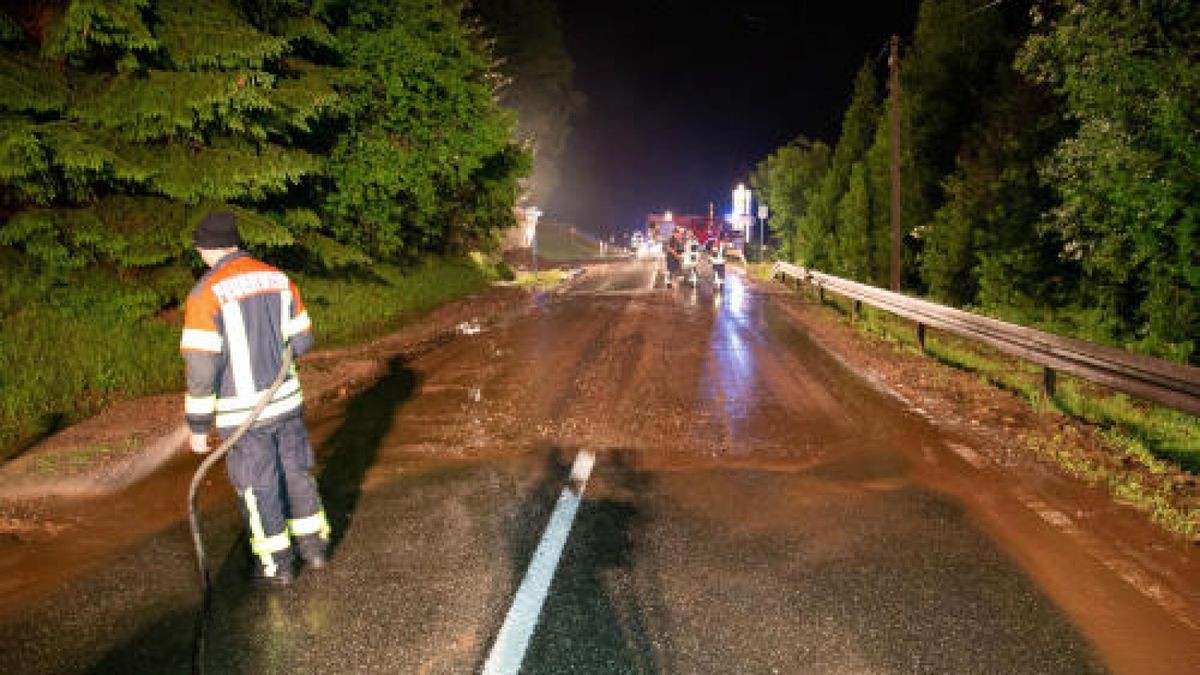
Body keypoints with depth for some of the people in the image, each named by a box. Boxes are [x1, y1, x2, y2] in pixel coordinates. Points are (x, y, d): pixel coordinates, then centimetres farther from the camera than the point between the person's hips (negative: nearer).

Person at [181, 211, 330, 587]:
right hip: (286, 399, 5)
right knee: (296, 472, 20)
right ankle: (314, 546, 33)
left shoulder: (206, 293, -16)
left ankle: (277, 566, 25)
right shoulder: (279, 279, 0)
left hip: (242, 413, -5)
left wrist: (198, 426, -8)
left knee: (257, 487, 10)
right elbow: (302, 341, 8)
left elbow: (201, 368, -18)